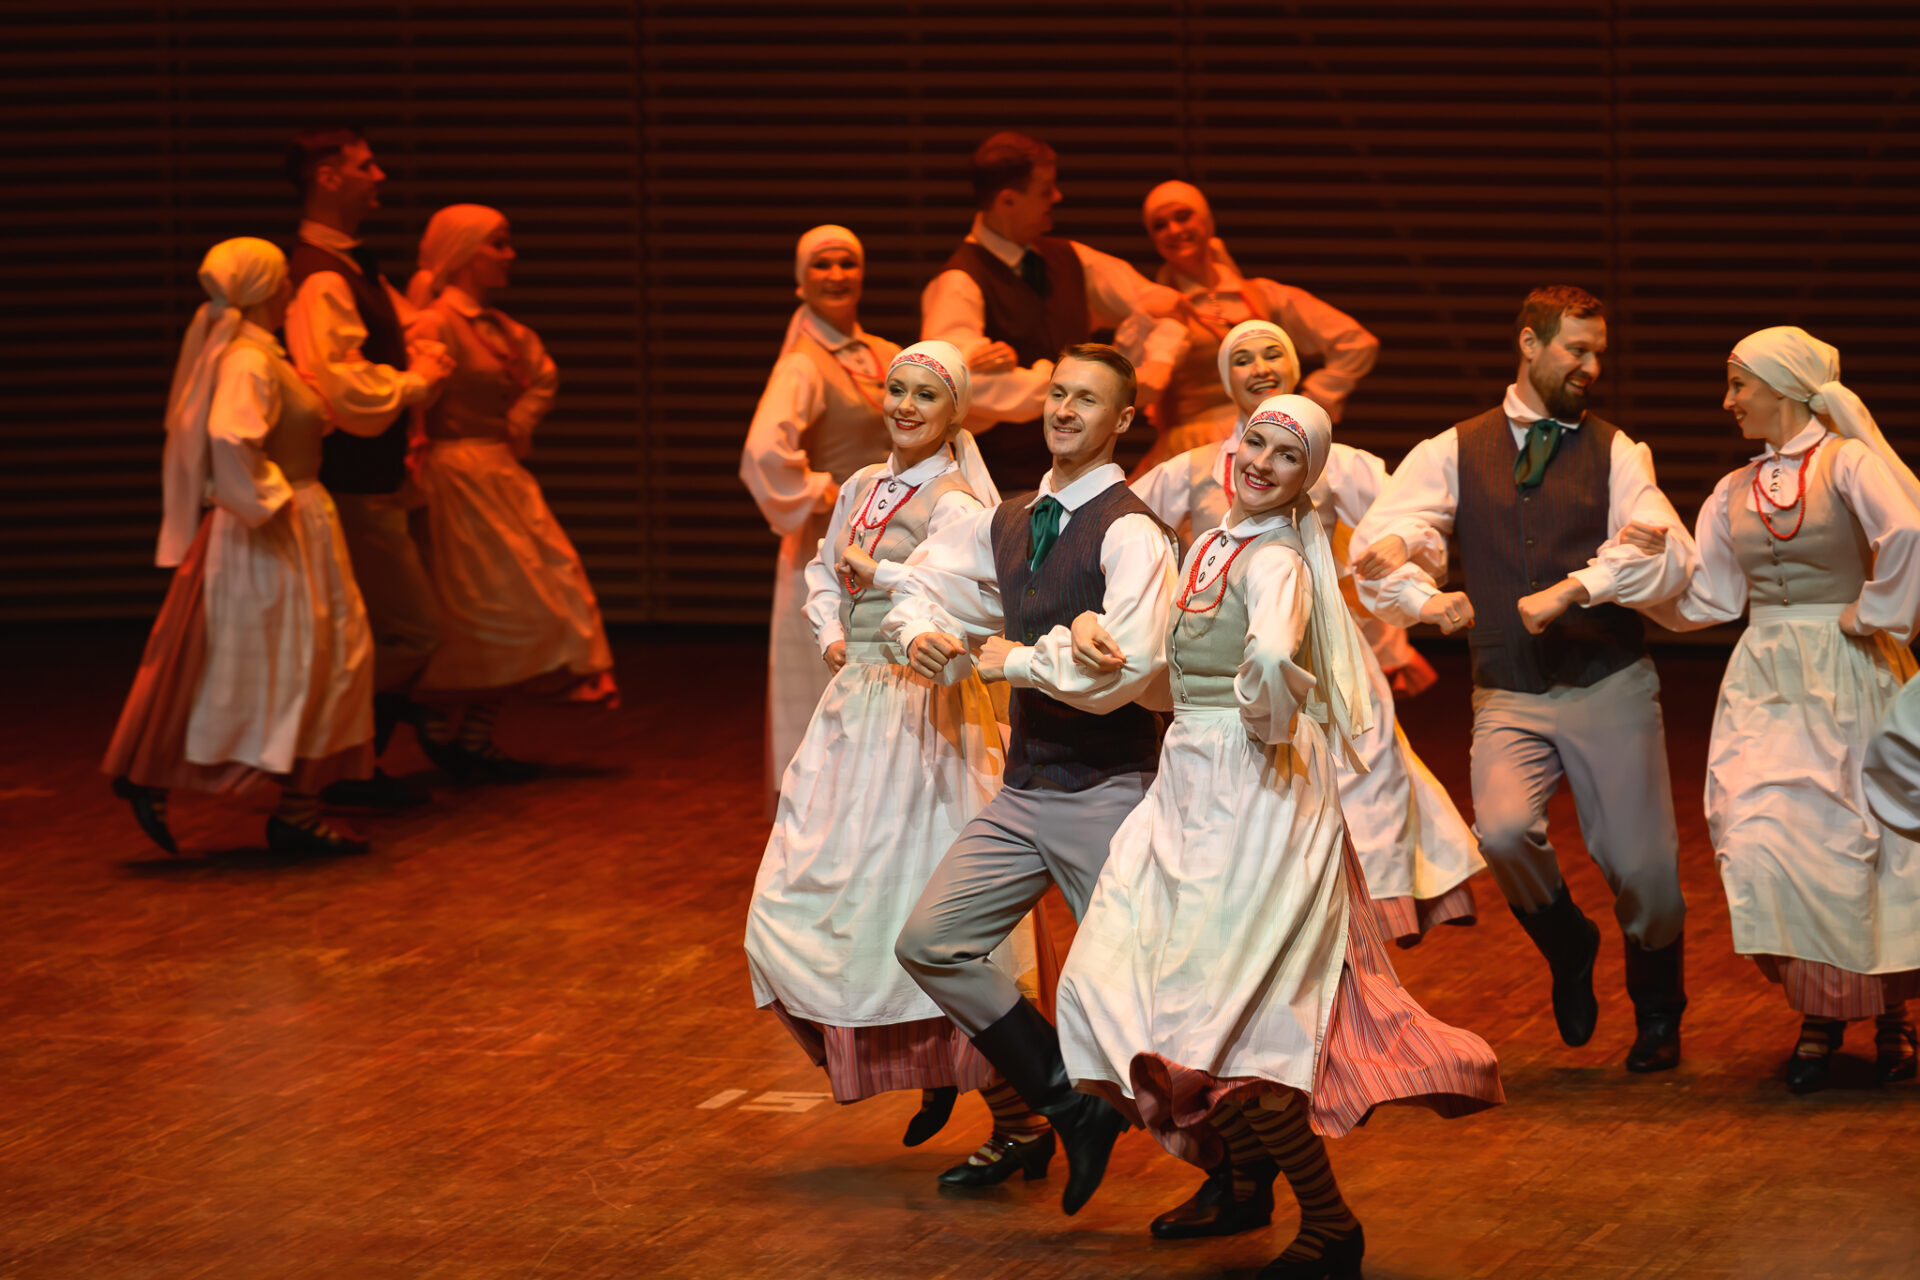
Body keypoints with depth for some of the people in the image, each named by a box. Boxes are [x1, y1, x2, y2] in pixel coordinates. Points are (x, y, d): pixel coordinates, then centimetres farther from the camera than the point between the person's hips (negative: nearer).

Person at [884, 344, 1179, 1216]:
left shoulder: (1128, 531, -14)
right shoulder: (1008, 524, 10)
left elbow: (1130, 664, -28)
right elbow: (923, 583, 24)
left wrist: (1015, 659, -15)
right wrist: (923, 630, 0)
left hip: (1106, 791, -8)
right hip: (1025, 786, 8)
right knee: (929, 943, 1)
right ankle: (1070, 1107, 10)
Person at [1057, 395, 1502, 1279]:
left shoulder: (1277, 561, -16)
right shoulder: (1208, 546, 11)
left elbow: (1272, 655, -37)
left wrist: (1269, 725, -20)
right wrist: (1088, 626, 3)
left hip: (1254, 791, -9)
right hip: (1190, 784, 9)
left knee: (1225, 1000, -9)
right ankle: (1242, 1181, 31)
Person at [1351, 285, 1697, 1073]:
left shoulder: (1615, 453, 5)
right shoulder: (1455, 453, 7)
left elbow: (1672, 562, -10)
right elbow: (1375, 543, -4)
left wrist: (1575, 588, -23)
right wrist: (1423, 600, -22)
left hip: (1609, 686, 0)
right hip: (1508, 696, 0)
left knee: (1644, 868, -2)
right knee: (1504, 832, -26)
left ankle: (1657, 1009, 29)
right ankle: (1567, 949, 8)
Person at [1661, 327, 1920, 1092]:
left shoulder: (1847, 462, -8)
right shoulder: (1735, 493, 12)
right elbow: (1703, 597, 13)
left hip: (1848, 679, -5)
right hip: (1765, 678, 5)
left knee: (1858, 844, 0)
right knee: (1764, 842, -8)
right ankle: (1820, 1010, 7)